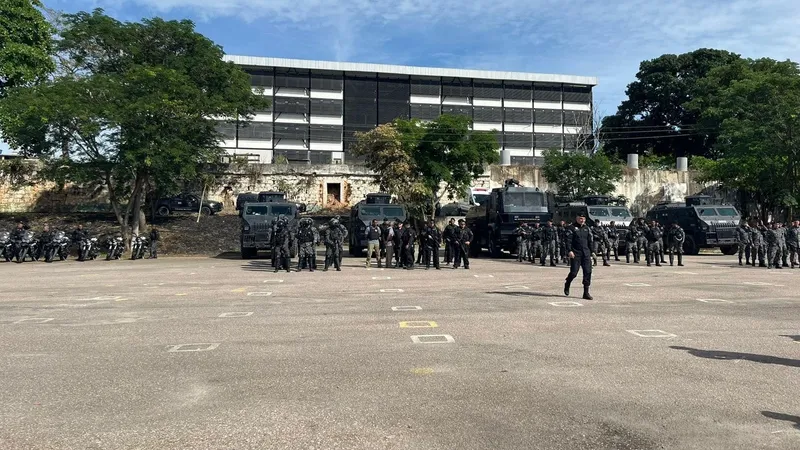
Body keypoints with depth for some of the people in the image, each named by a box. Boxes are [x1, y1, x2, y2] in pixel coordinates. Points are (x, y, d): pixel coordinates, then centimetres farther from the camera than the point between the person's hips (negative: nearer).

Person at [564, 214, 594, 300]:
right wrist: (569, 251, -19)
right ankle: (567, 285, 27)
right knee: (573, 272, -4)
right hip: (575, 254, -4)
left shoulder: (587, 228, 14)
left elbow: (590, 241, 18)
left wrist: (591, 252, 14)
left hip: (586, 254, 4)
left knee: (588, 272, -3)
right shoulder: (572, 228, -1)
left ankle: (586, 293, 3)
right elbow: (569, 240, -8)